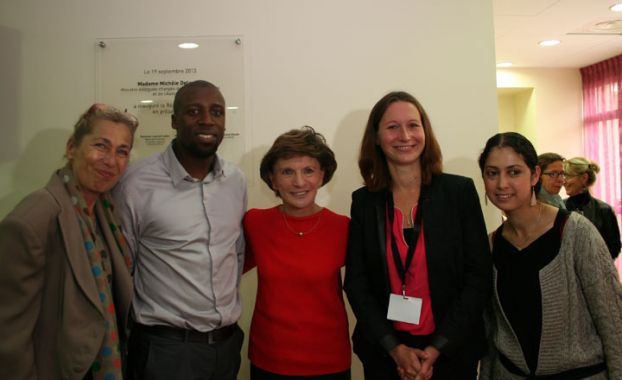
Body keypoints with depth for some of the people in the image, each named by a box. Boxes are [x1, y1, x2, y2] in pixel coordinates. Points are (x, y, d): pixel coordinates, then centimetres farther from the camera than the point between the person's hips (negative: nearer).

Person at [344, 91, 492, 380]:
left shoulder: (460, 190, -6)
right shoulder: (363, 201, -3)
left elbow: (478, 276, -7)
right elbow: (356, 283, -3)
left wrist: (436, 349, -11)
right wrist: (395, 348, -11)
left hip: (452, 350, -1)